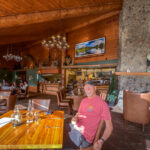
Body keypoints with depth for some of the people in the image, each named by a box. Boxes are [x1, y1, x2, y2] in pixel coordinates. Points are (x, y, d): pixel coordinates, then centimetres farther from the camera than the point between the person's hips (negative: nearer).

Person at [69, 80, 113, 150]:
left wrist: (101, 141, -26)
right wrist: (74, 118, -7)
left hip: (84, 137, -7)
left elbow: (109, 126, -11)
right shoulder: (83, 101, 9)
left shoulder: (102, 103, -12)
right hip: (75, 129, 7)